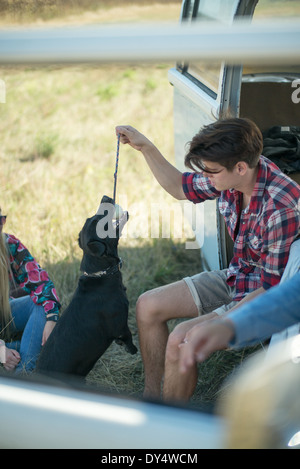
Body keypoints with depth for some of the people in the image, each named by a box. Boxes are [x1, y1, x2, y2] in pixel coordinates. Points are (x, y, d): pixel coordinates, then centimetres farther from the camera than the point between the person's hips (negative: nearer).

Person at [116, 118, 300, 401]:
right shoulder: (233, 176, -11)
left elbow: (275, 288, -27)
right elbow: (181, 188, 10)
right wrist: (146, 148, 0)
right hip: (235, 278, 9)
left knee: (181, 340, -23)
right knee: (148, 306, 4)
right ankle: (151, 398, 19)